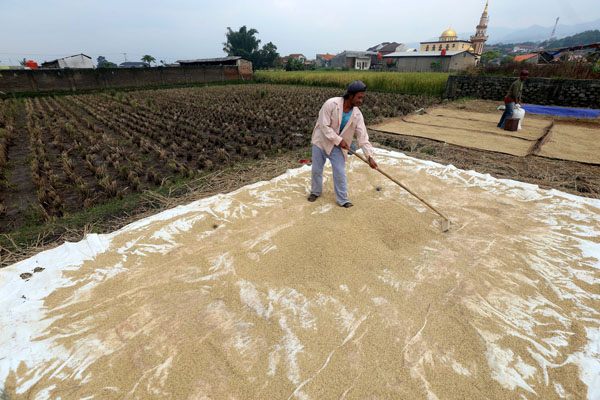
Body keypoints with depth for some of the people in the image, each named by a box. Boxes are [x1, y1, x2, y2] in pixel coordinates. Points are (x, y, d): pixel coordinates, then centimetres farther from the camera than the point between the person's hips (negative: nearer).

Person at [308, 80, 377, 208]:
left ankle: (342, 199, 13)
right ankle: (316, 191, 34)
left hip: (337, 147, 2)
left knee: (340, 173, -1)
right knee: (316, 170, 10)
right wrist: (339, 140, -22)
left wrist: (369, 156, -16)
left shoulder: (357, 115, -10)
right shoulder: (331, 104, -22)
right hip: (321, 141, -2)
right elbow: (324, 126, -23)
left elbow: (363, 136, -11)